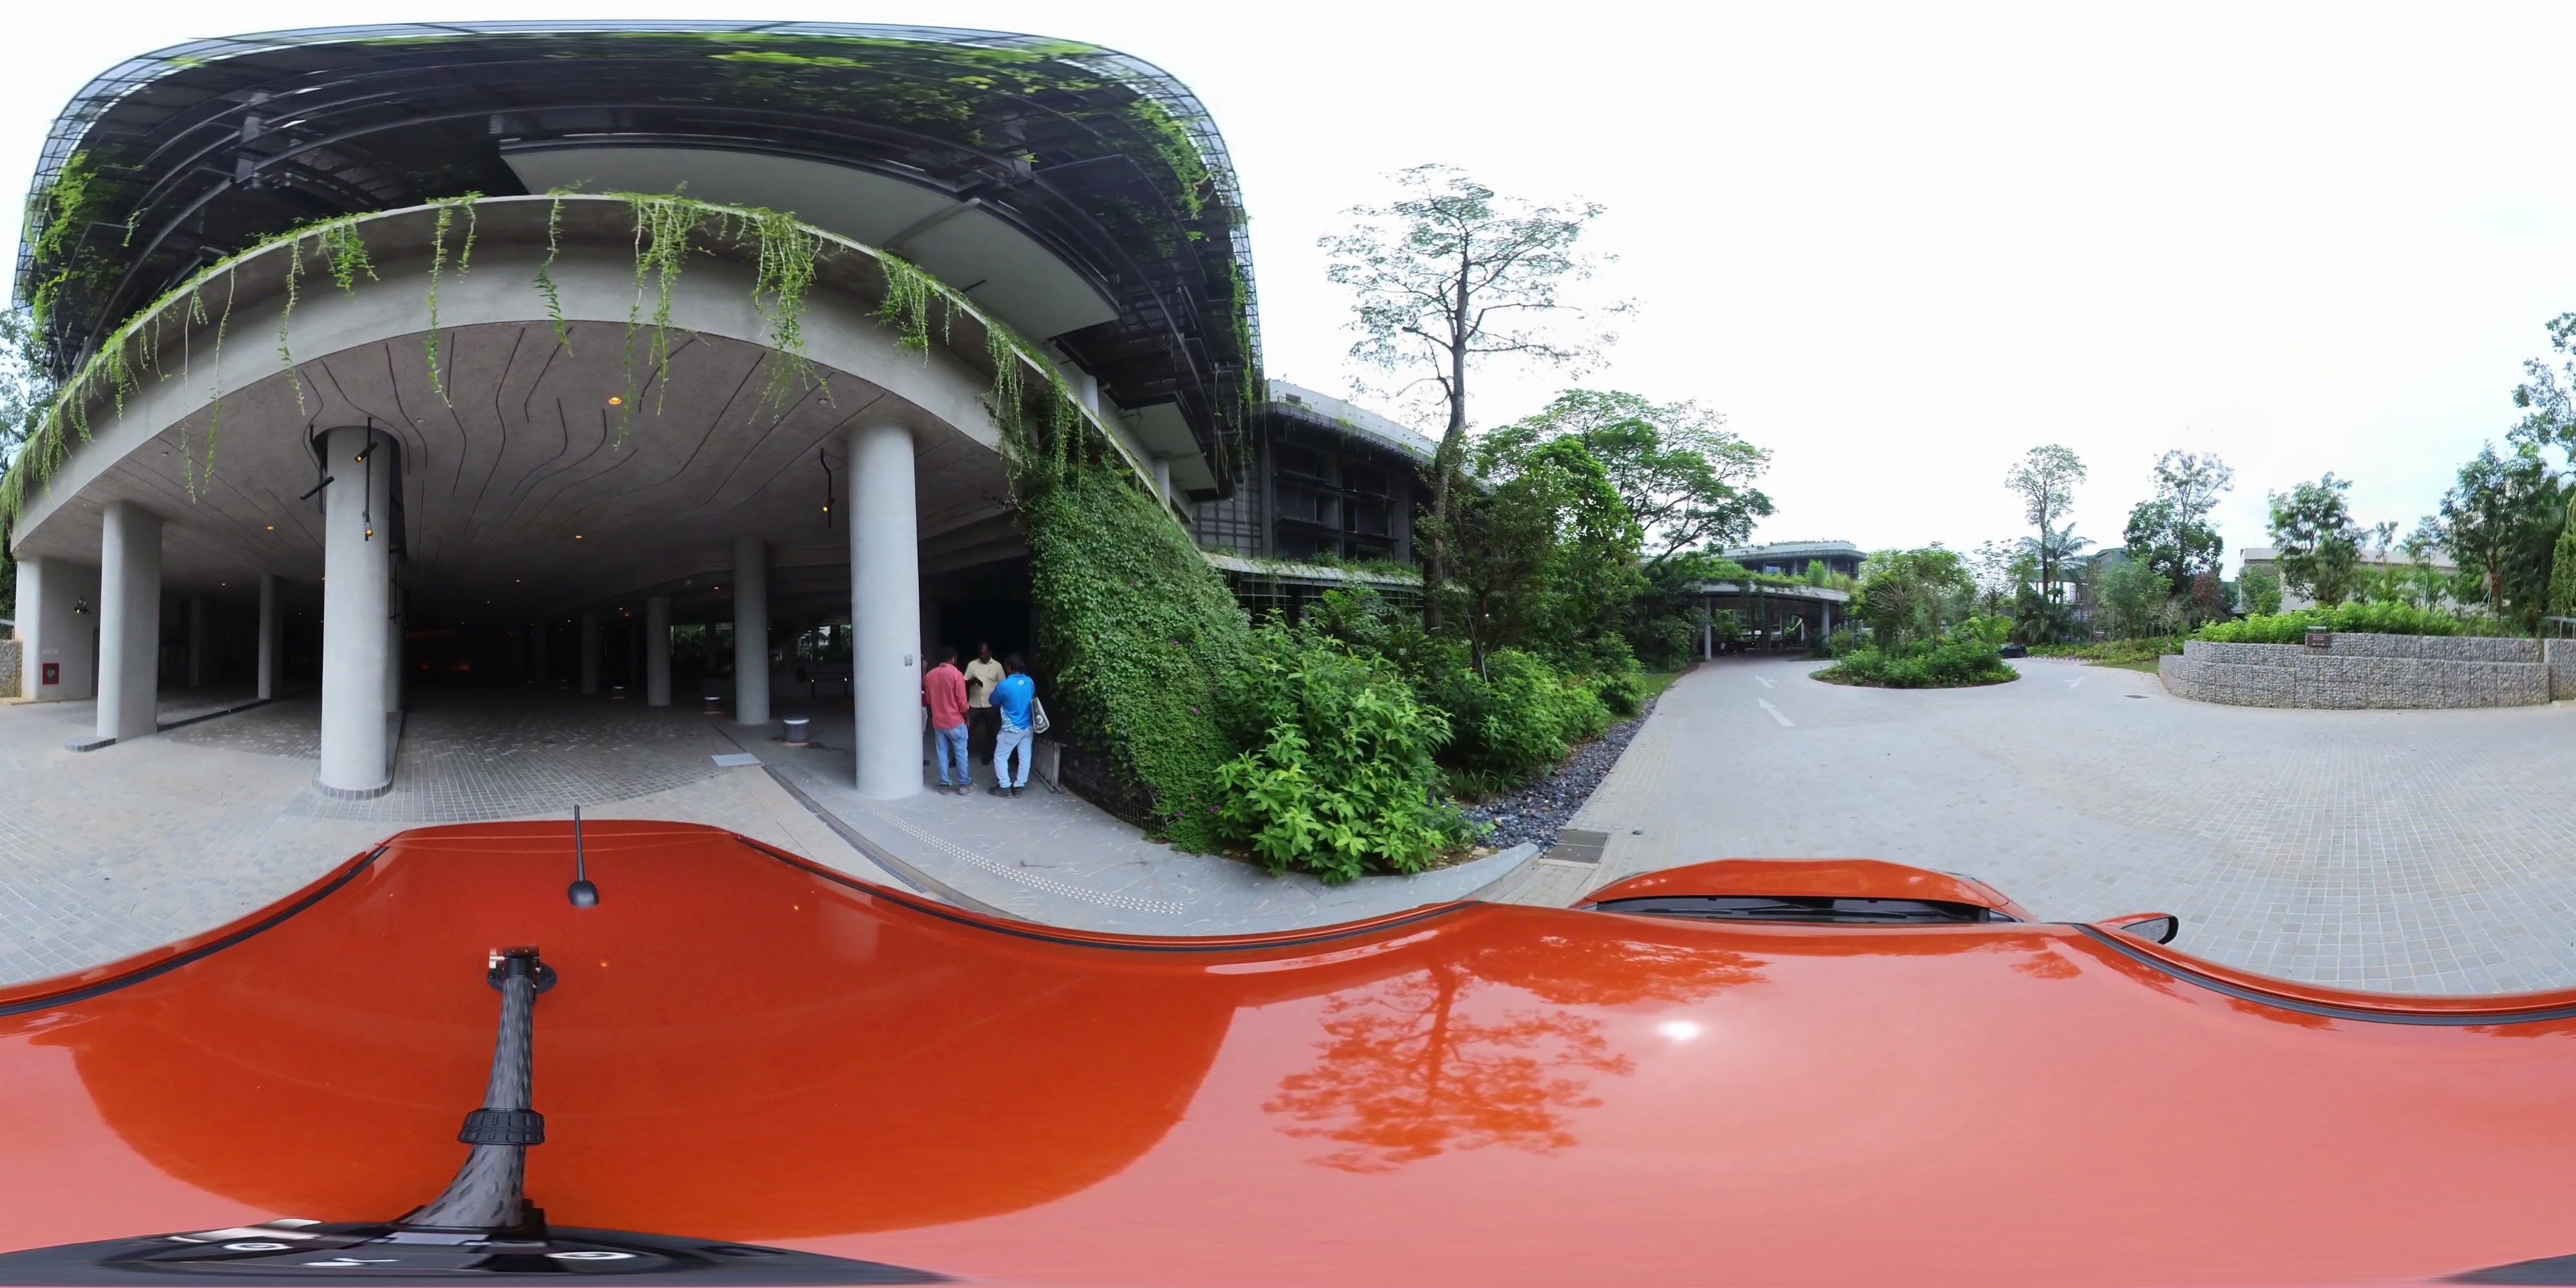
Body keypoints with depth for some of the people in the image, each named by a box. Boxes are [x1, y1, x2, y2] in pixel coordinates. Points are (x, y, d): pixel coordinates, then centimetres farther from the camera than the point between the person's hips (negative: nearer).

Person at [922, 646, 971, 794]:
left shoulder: (930, 675, 1)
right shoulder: (956, 675, -14)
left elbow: (928, 700, 11)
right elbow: (962, 701, -13)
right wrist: (967, 717, 2)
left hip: (938, 722, 4)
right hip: (955, 721, -4)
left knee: (942, 753, 11)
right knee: (960, 753, 6)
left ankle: (944, 784, 14)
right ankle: (964, 784, 11)